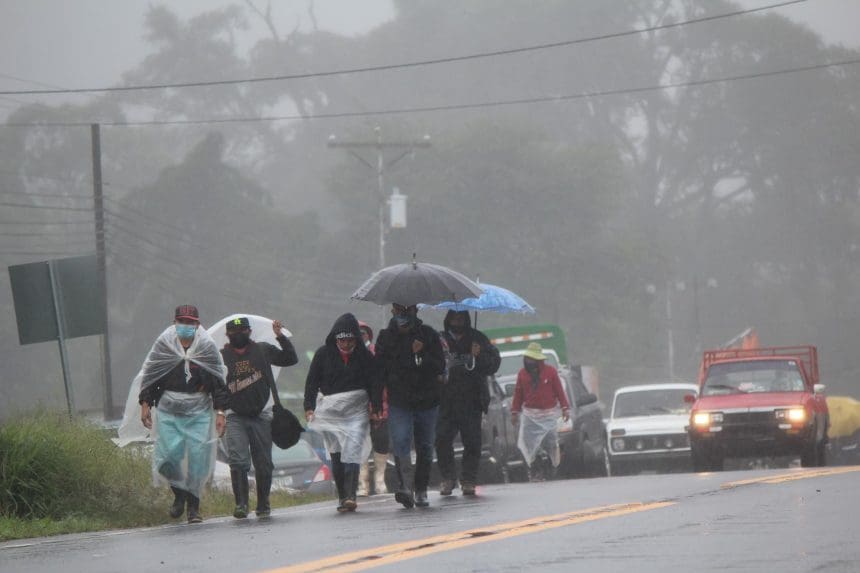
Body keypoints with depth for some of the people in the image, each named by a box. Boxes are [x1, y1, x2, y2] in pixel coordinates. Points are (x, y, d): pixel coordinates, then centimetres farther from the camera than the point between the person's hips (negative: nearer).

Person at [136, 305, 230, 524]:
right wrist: (145, 405, 2)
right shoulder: (163, 345, 1)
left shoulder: (207, 347, 1)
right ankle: (179, 493, 18)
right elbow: (149, 376, 8)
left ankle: (193, 505, 8)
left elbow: (219, 382, 6)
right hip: (168, 412, 0)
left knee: (197, 458, -4)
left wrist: (220, 412, 2)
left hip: (198, 413, 0)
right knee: (169, 455, -9)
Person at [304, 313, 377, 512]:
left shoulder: (364, 356, 2)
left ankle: (350, 496, -20)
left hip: (357, 411, -1)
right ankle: (342, 496, 9)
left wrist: (375, 408, 2)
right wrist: (309, 407, -2)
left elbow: (373, 383, 8)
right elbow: (312, 381, 5)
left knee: (352, 451, -15)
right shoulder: (324, 354, 2)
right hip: (330, 411, 1)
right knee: (336, 454, 2)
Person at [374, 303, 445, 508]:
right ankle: (405, 486, -26)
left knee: (425, 448, 6)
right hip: (398, 402, -1)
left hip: (427, 401, 1)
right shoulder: (386, 338, 7)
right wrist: (376, 404, 2)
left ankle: (421, 491, 18)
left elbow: (440, 368, -1)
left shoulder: (429, 335, 4)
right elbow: (379, 372, 8)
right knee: (400, 442, -20)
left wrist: (421, 355, -19)